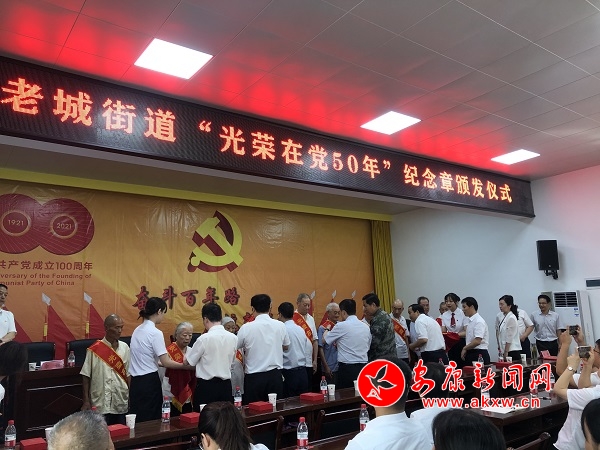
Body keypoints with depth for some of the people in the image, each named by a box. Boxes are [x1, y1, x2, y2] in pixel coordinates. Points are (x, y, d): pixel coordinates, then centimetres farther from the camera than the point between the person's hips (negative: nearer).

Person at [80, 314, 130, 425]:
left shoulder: (124, 348, 5)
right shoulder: (94, 350, -6)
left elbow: (128, 374, 9)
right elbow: (85, 376, -3)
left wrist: (131, 398, 6)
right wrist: (86, 401, -5)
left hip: (121, 403, 3)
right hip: (100, 404, -3)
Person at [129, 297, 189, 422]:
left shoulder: (137, 330, 8)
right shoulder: (155, 333, -15)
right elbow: (166, 362, -15)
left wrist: (158, 363, 14)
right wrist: (185, 366, -3)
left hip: (135, 381, 8)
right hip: (149, 381, -8)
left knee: (138, 421, 13)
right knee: (151, 422, 2)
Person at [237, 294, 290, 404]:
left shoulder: (246, 328, -12)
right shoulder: (280, 325, -3)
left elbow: (235, 347, 4)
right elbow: (285, 347, 14)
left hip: (254, 377, -3)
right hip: (275, 375, 3)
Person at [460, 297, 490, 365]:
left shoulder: (479, 321, -14)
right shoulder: (469, 320, 12)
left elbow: (477, 341, -21)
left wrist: (465, 348, -9)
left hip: (479, 355, -8)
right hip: (471, 353, 8)